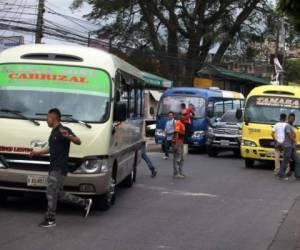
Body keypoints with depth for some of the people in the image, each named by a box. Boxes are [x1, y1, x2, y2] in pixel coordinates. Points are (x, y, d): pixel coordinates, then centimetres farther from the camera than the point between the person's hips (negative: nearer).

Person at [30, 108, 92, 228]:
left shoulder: (63, 130, -12)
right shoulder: (54, 132, 17)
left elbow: (78, 141, -21)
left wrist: (68, 136, -39)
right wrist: (37, 152, 33)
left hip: (60, 168, -10)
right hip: (53, 167, 10)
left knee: (51, 193, -7)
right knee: (59, 194, 12)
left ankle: (50, 220, 1)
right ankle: (85, 203, 21)